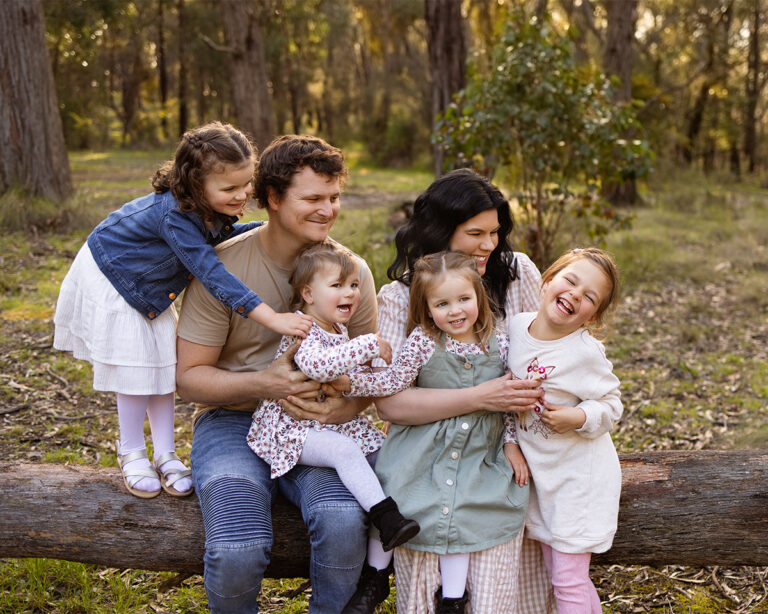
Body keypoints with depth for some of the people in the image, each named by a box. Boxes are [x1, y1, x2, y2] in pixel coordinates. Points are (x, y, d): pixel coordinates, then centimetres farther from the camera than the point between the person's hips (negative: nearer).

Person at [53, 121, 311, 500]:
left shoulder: (213, 209, -16)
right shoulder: (173, 215, -41)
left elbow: (216, 237, 7)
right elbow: (212, 274, -48)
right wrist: (273, 318, -53)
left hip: (152, 285, 8)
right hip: (109, 277, -7)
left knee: (164, 362, 6)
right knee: (136, 365, -4)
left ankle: (165, 454, 17)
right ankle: (131, 454, 16)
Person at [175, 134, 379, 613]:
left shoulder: (352, 270, 1)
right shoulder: (224, 266, -9)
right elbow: (190, 376, -5)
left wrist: (350, 405, -15)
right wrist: (263, 384, -23)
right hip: (234, 422, -2)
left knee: (343, 522, -29)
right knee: (237, 551, -27)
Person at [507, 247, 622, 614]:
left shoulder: (586, 353, -20)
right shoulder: (516, 326, -5)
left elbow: (610, 405, -11)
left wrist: (578, 418, -28)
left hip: (580, 477, -6)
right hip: (540, 472, 6)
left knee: (569, 578, 1)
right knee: (557, 573, 18)